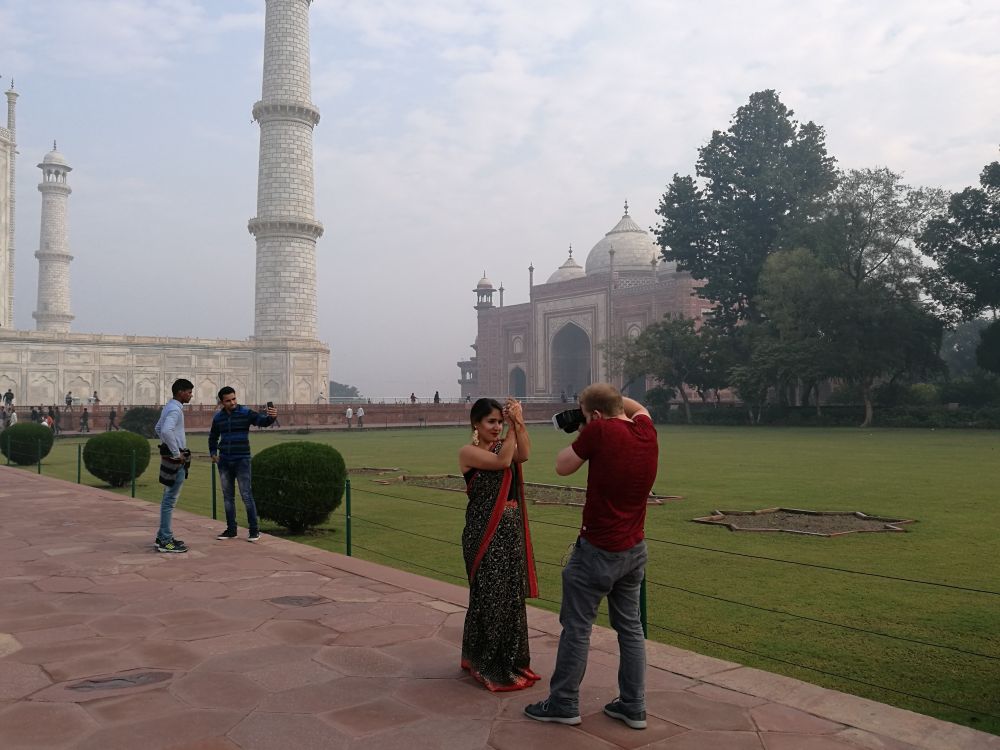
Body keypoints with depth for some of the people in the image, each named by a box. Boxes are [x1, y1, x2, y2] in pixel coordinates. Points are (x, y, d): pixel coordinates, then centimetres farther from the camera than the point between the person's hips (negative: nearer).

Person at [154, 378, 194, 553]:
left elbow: (158, 429, 27)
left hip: (170, 456, 11)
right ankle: (166, 541, -3)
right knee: (170, 500, -6)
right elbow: (166, 431, -32)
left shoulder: (170, 407, 16)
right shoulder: (175, 409, -16)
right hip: (175, 460, -11)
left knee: (168, 499, 16)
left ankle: (163, 536, 24)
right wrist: (176, 453, -23)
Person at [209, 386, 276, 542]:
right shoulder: (218, 417, 6)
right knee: (228, 496, 9)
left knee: (246, 495, -7)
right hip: (224, 462, 5)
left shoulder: (246, 413, -6)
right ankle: (231, 529, 18)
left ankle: (254, 530, -1)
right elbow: (213, 437, 22)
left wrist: (272, 416, -44)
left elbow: (262, 421, -22)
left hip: (242, 461, -5)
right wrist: (213, 453, 9)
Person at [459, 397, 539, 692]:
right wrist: (512, 427, -20)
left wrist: (519, 423, -23)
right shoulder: (468, 451, -8)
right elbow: (502, 461, -24)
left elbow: (523, 455, -14)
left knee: (511, 596, 12)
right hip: (484, 533, -6)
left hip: (511, 531, 6)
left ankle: (510, 661, 26)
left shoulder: (502, 445, 8)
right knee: (489, 597, 1)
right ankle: (487, 665, 15)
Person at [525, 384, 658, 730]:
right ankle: (633, 706, 23)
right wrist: (609, 393, 13)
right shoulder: (647, 430, -2)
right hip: (635, 550, 7)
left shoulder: (600, 431, -22)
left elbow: (562, 466, -8)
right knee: (630, 627, 15)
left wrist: (582, 436, 4)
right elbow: (639, 407, 23)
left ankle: (563, 704, 18)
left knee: (576, 627, 6)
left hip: (598, 551, -7)